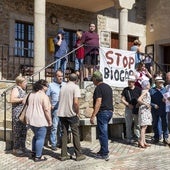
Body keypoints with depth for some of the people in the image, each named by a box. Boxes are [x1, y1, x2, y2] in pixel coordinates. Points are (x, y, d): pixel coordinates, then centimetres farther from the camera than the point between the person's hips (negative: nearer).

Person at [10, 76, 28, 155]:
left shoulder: (23, 90, 17)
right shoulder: (15, 89, -9)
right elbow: (12, 100, -23)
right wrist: (22, 99, -20)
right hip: (17, 113, -9)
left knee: (23, 130, 11)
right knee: (17, 131, -4)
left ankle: (22, 146, 21)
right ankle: (15, 148, 4)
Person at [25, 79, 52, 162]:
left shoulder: (31, 94, 9)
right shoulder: (44, 96, -15)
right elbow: (46, 110, -19)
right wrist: (50, 120, -11)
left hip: (31, 119, 8)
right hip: (40, 120, -8)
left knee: (36, 136, 23)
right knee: (40, 138, 3)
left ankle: (33, 153, 28)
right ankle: (38, 156, 9)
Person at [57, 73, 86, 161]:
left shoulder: (63, 87, 12)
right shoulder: (75, 87, -8)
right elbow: (76, 102, -17)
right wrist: (77, 113, -5)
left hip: (61, 113, 6)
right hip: (71, 114, -5)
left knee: (64, 133, 10)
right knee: (75, 134, 3)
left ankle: (63, 155, 12)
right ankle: (78, 155, 7)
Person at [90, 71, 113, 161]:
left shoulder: (98, 88, -13)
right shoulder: (108, 87, 15)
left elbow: (98, 102, -20)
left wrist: (93, 116, -19)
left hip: (103, 112, -9)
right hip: (110, 111, 9)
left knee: (102, 133, -3)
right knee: (104, 132, 17)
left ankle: (105, 154, 1)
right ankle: (103, 151, 24)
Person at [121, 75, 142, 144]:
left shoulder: (138, 89, 3)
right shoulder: (125, 89, 6)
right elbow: (122, 99, 4)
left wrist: (139, 103, -14)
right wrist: (128, 104, -10)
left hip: (137, 109, -1)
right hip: (128, 109, 1)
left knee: (137, 124, 4)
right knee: (128, 124, 3)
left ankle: (139, 137, 12)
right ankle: (129, 138, 11)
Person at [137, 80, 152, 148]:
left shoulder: (147, 92, 17)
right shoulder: (145, 92, -12)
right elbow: (139, 100, -26)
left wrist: (149, 106, 14)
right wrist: (146, 104, -19)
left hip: (147, 110, 10)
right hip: (144, 110, -10)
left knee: (144, 127, 10)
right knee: (144, 126, -11)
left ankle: (144, 142, 14)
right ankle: (141, 142, -11)